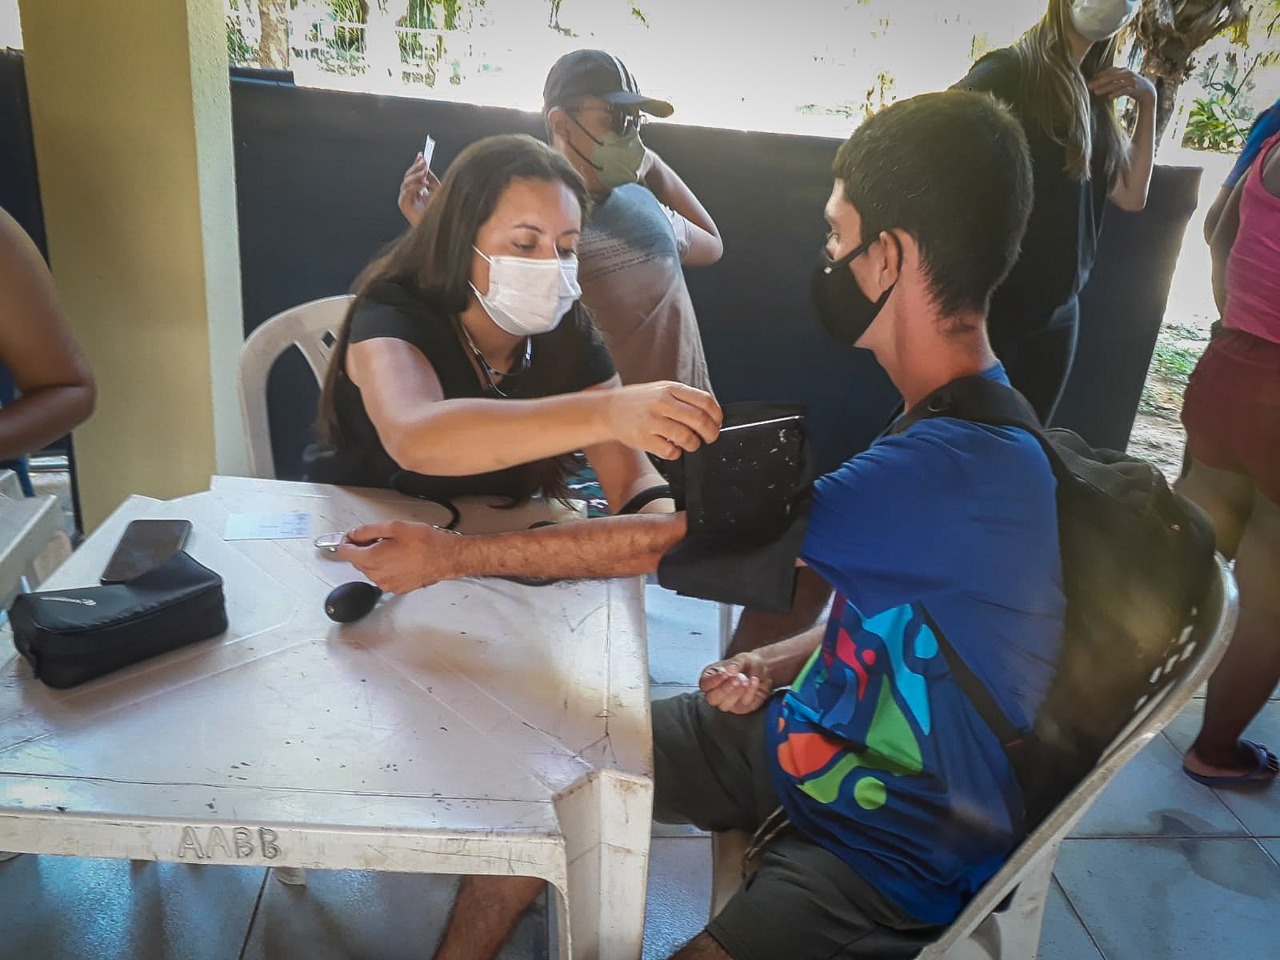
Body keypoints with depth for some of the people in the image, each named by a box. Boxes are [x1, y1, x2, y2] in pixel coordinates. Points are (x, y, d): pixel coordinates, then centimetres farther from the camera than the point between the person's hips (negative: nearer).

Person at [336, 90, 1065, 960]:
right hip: (811, 734, 9)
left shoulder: (964, 468, -30)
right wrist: (775, 666, -5)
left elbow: (668, 543, -27)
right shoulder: (964, 429, 0)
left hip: (894, 851, -8)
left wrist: (451, 555, -18)